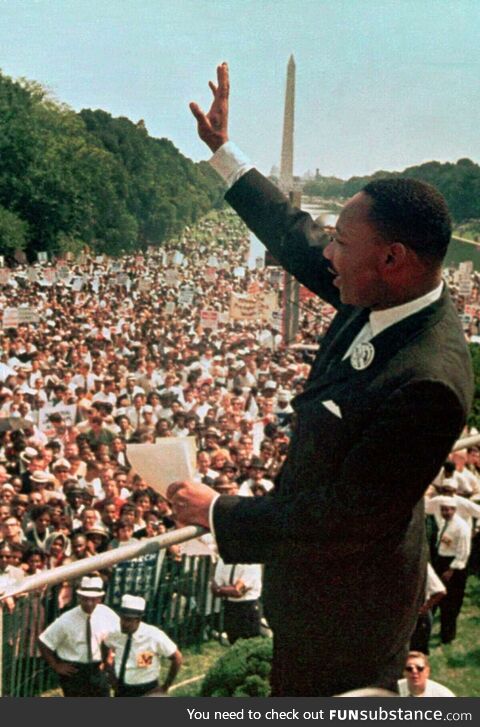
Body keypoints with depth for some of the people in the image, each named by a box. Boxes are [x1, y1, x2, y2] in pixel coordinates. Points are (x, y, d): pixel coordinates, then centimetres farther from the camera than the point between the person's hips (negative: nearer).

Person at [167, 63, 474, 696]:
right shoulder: (383, 296, -10)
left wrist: (217, 513, -21)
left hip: (344, 595, -8)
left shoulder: (427, 383, -36)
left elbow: (341, 517, -30)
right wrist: (222, 150, 11)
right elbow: (294, 237, 5)